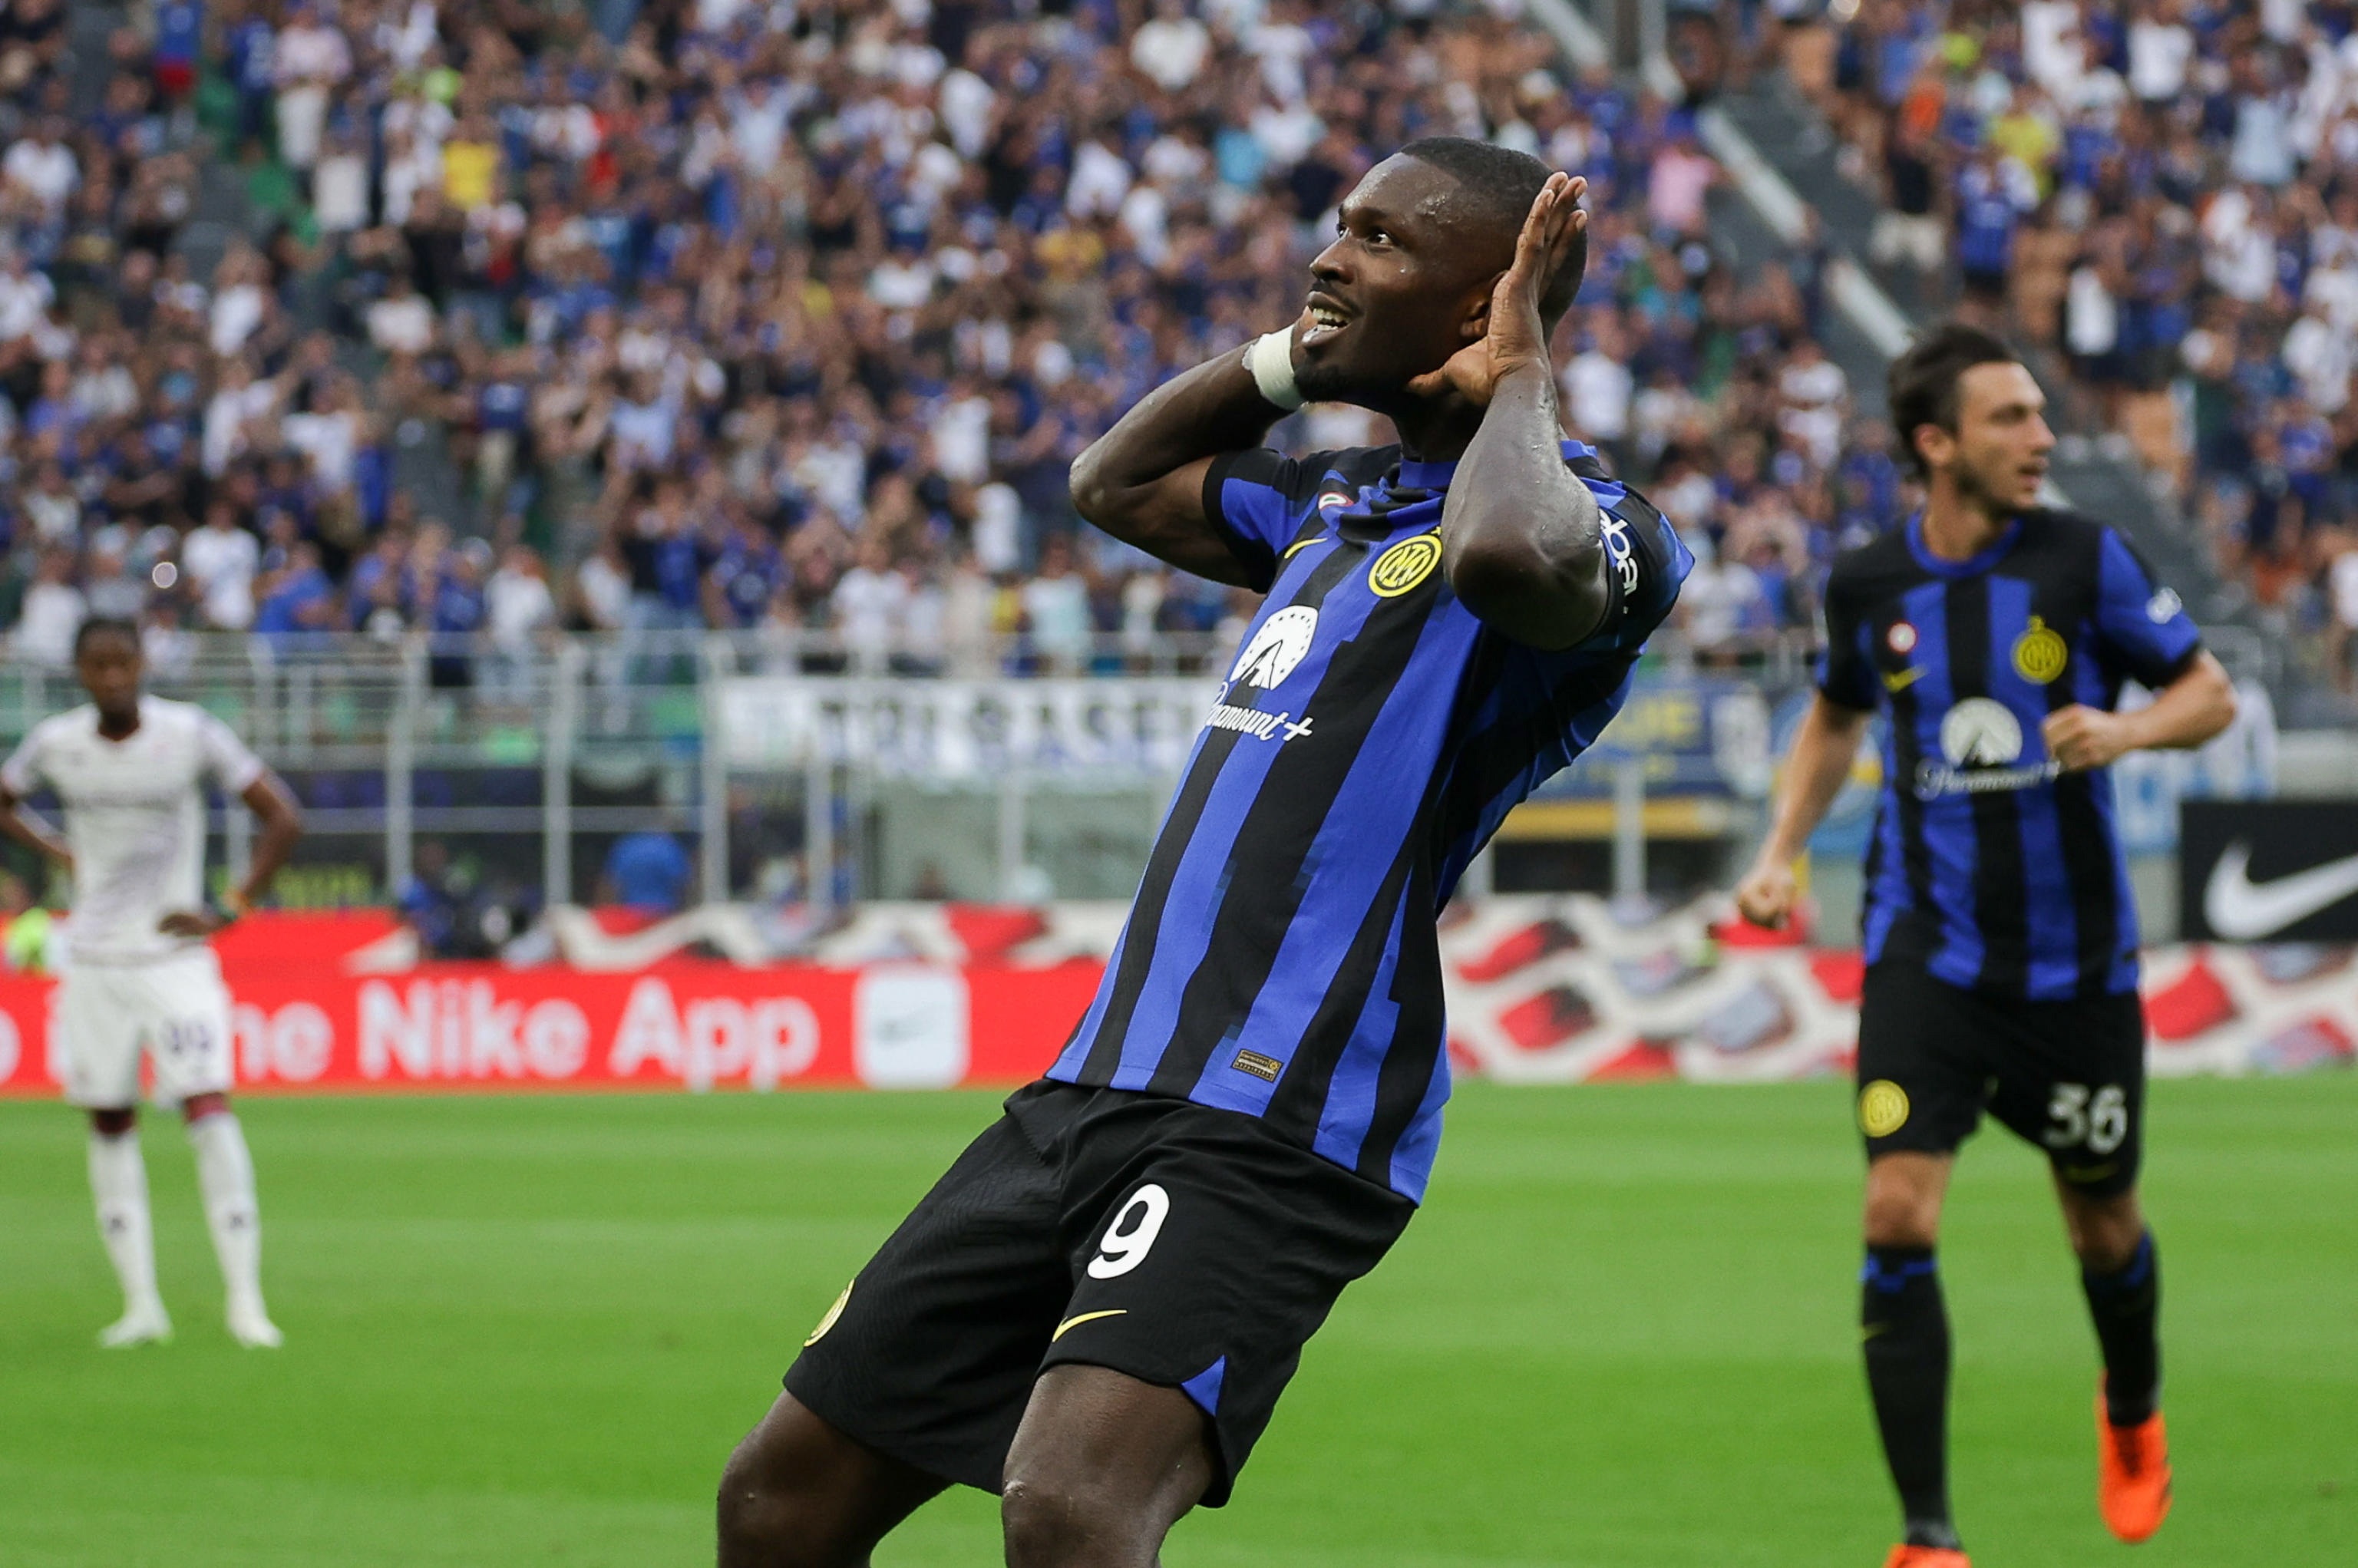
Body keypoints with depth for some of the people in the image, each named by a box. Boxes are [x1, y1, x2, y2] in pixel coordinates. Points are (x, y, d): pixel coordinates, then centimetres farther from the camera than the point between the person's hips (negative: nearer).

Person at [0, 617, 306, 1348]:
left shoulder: (191, 734, -9)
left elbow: (282, 819, -4)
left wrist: (231, 910, -8)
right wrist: (60, 853, 3)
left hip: (174, 954, -3)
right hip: (94, 959, 3)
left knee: (209, 1108, -14)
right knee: (109, 1124, 4)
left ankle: (245, 1299, -12)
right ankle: (141, 1302, 11)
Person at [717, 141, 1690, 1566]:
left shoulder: (1601, 524, -7)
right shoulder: (1343, 498, 20)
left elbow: (1510, 553, -33)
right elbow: (1116, 481, 39)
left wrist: (1517, 372, -12)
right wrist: (1294, 358, 23)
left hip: (1269, 1127, -9)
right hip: (1098, 1084, 9)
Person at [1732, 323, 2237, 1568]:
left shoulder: (2082, 557, -6)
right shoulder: (1867, 585, -1)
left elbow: (2210, 694, 0)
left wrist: (2129, 728, -20)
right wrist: (1783, 849, 7)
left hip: (2074, 956, 0)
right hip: (1927, 945, 0)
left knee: (2102, 1223, 14)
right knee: (1897, 1215, -16)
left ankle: (2131, 1415, 48)